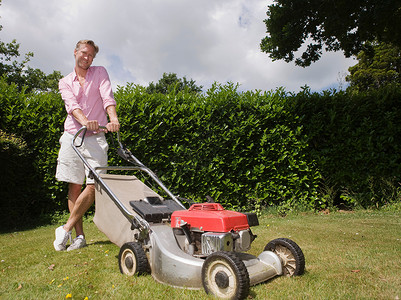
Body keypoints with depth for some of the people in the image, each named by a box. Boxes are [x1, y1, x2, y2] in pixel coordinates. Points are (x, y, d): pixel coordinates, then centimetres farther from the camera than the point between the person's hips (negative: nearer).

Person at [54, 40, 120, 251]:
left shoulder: (100, 73, 11)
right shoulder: (65, 82, 14)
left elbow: (107, 97, -7)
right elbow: (71, 105, -6)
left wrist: (113, 118, -27)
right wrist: (85, 121, -28)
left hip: (95, 138, -2)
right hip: (72, 136, 2)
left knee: (93, 185, -10)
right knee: (74, 187, 1)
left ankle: (66, 228, 6)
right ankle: (79, 236, 9)